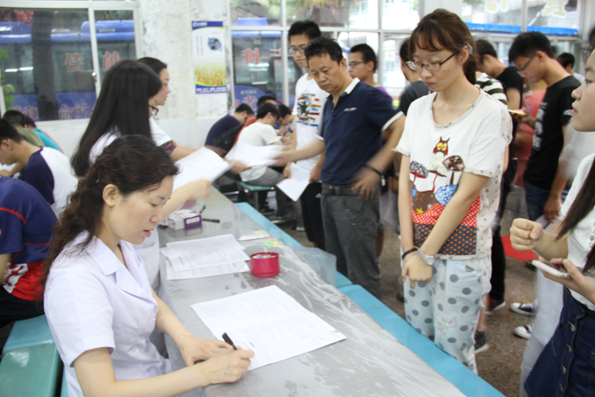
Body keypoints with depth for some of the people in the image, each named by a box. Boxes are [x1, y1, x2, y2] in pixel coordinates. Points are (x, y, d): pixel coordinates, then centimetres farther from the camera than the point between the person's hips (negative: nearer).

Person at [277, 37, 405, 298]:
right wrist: (291, 156, 18)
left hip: (356, 196, -9)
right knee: (336, 267, 19)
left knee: (360, 274, -1)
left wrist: (375, 168, -22)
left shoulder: (367, 96, -12)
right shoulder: (330, 103, 14)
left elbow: (402, 128, -20)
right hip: (329, 193, 9)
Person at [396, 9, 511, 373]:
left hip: (461, 256, -5)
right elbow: (406, 182, 1)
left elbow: (466, 195, -14)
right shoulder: (418, 108, 5)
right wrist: (410, 251, -5)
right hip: (418, 250, 5)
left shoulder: (491, 114, -11)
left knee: (452, 353, 7)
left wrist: (426, 254, -11)